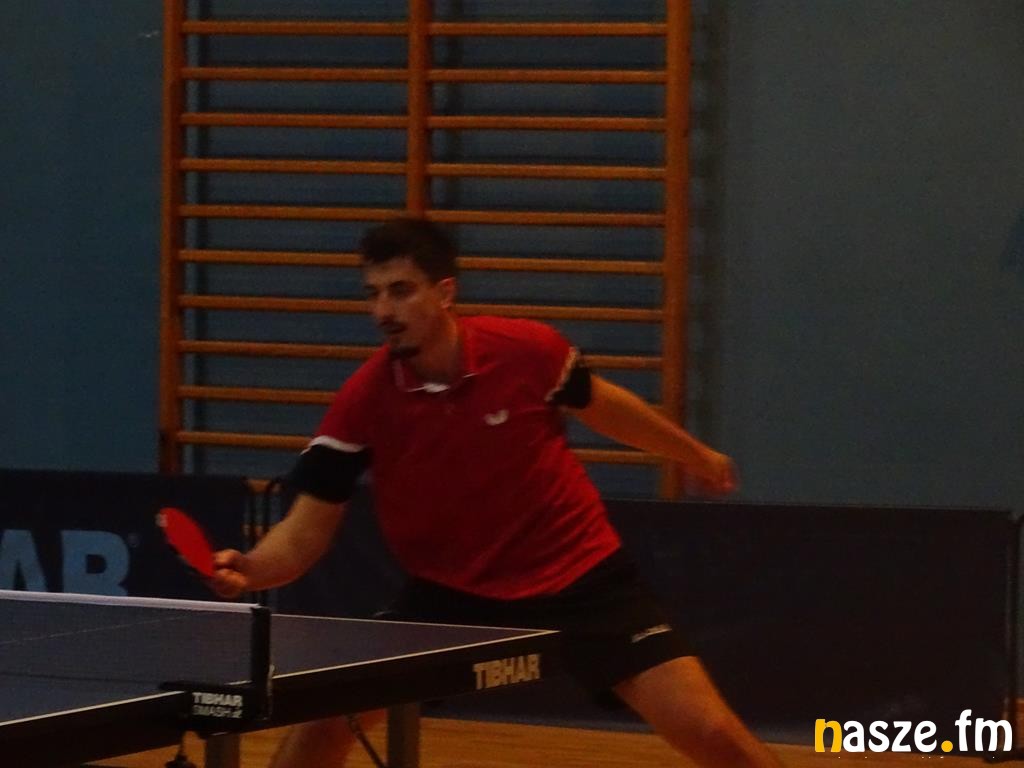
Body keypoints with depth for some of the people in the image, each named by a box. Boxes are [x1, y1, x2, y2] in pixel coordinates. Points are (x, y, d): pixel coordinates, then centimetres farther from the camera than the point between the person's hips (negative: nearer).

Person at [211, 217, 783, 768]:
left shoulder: (528, 350, -17)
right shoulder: (363, 401, -17)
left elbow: (601, 405, 5)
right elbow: (306, 531, -15)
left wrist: (697, 456, 21)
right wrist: (249, 569, -37)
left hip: (580, 579, -1)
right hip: (453, 594, 1)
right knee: (326, 713, -10)